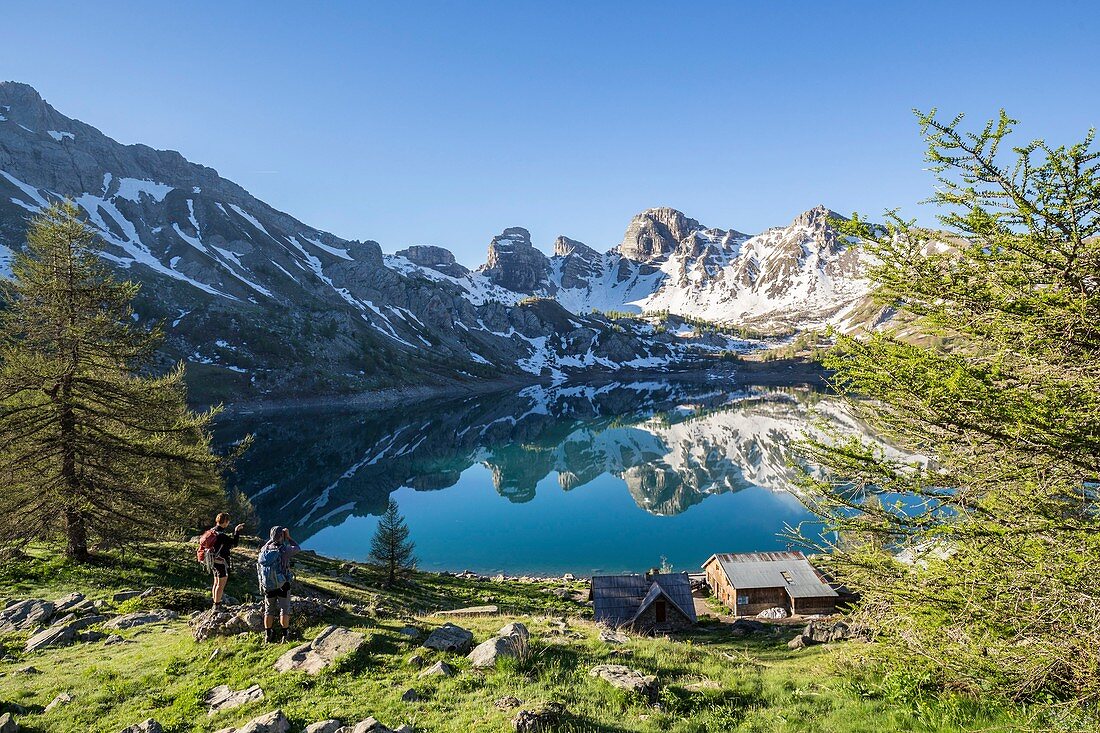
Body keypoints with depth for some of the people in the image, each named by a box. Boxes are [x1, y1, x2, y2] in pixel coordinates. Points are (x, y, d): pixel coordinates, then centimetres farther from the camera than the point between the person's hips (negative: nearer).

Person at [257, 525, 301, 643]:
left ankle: (268, 635, 26)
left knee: (269, 610, 18)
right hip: (282, 585, -4)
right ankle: (284, 635, 13)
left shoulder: (264, 550, -8)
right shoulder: (283, 550, -21)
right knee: (284, 610, 9)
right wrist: (288, 537, 2)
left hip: (268, 586, 4)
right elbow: (297, 549, -4)